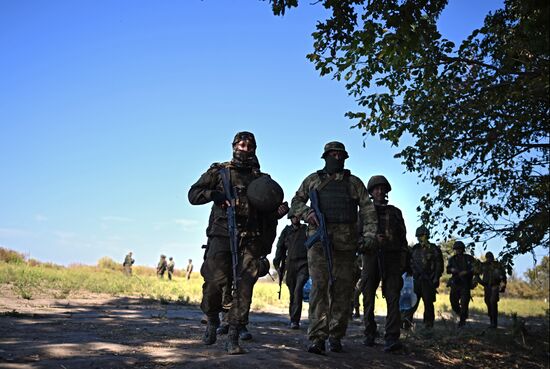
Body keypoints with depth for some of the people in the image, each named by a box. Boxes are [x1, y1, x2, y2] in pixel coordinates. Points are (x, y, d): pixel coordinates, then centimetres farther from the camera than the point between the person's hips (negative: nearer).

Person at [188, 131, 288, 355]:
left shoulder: (261, 178, 19)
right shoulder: (219, 172, 14)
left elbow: (267, 211, 22)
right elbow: (193, 194, 8)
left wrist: (279, 212, -1)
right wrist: (217, 194, -9)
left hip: (250, 240, 2)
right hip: (222, 235, -1)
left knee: (244, 286, -7)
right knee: (214, 282, -9)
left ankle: (233, 337, -2)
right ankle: (212, 321, 20)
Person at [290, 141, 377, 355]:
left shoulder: (354, 182, 17)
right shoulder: (313, 180, 17)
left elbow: (368, 209, 12)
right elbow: (296, 202, 18)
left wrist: (369, 233, -2)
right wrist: (307, 213, -3)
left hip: (346, 241, 1)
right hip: (319, 239, -1)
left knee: (342, 289, 2)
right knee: (319, 286, -9)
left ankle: (336, 337, 11)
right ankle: (317, 338, -9)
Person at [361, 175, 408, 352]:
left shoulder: (395, 212, 17)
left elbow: (403, 238, 14)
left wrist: (403, 261, 2)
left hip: (391, 259, 0)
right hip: (371, 256, 0)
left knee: (393, 297, -12)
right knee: (369, 297, 2)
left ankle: (392, 338, -18)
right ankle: (369, 334, 13)